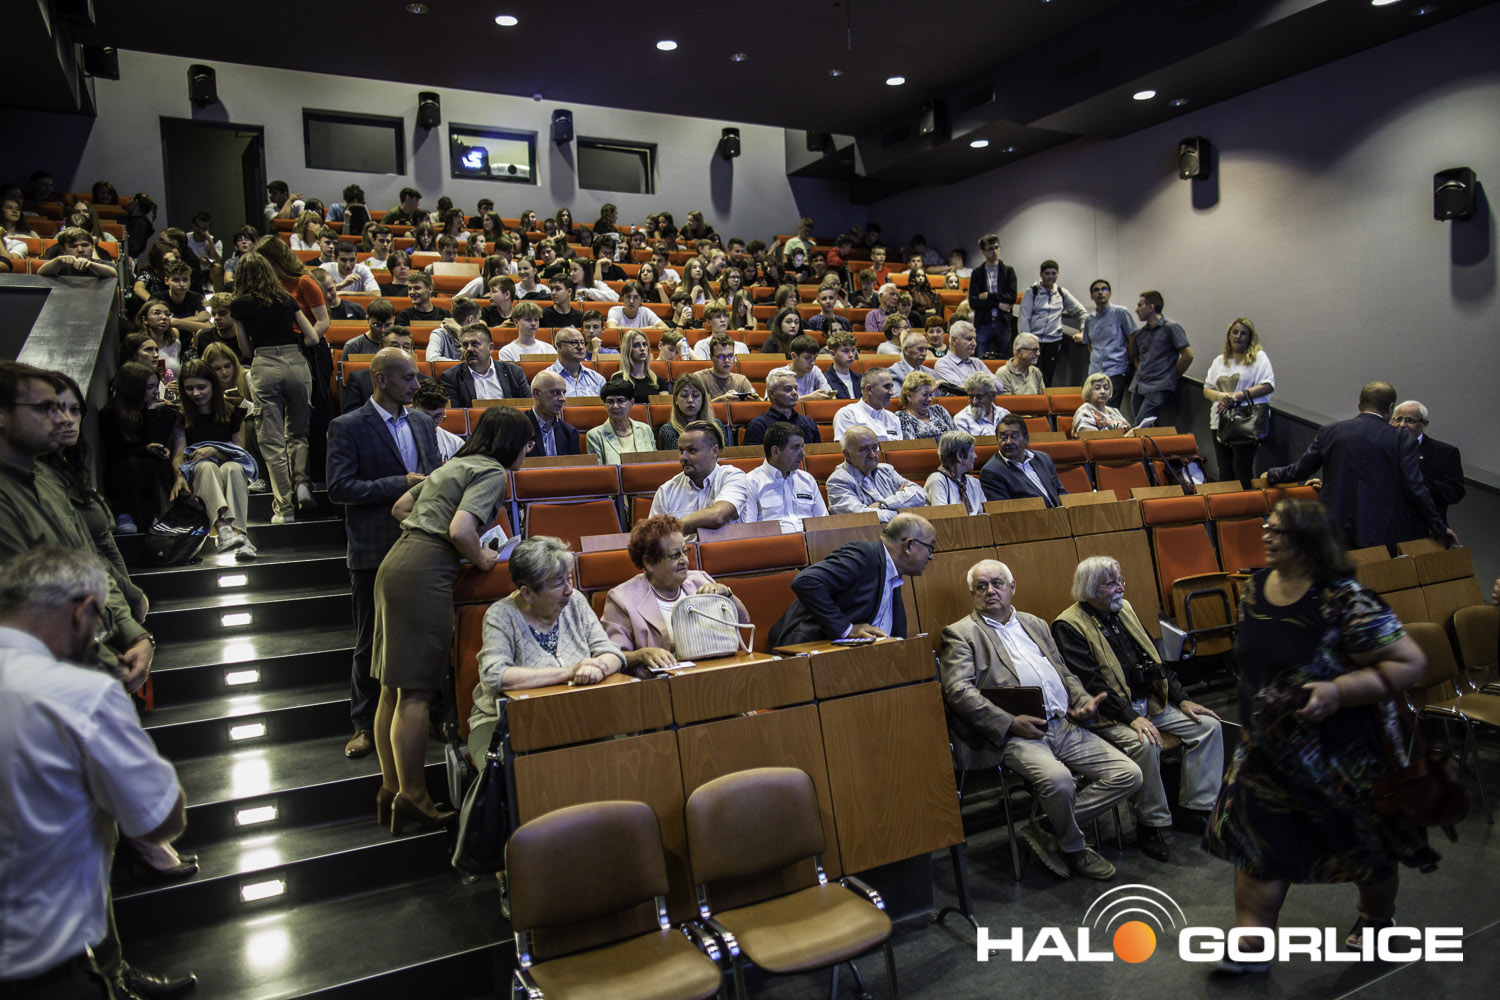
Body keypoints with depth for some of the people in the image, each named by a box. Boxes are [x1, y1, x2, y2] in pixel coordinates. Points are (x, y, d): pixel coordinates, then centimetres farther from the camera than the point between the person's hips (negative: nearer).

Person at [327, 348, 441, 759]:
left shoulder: (422, 423, 11)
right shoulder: (347, 427, -7)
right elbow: (339, 488, -15)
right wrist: (400, 485, -19)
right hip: (375, 552, -4)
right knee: (371, 642, 7)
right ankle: (364, 725, 21)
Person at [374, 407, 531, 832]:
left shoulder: (455, 464, 22)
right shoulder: (492, 472, -5)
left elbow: (400, 507, 28)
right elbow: (460, 530, -18)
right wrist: (481, 559, -2)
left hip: (396, 563, 10)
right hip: (425, 575, -10)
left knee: (392, 689, 13)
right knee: (415, 692, -4)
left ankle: (391, 791, 23)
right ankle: (413, 802, 4)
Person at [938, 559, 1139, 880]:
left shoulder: (1035, 624, 23)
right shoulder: (960, 634, 3)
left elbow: (1065, 674, 27)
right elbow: (958, 690, -11)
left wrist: (1085, 702, 4)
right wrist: (1010, 722, -20)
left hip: (1064, 726, 7)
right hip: (1013, 735, -7)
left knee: (1128, 775, -6)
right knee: (1058, 779, -33)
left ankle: (1047, 830, 3)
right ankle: (1073, 848, 1)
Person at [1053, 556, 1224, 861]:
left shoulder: (1124, 609, 12)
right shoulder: (1069, 626, -12)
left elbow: (1155, 658, 17)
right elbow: (1091, 684, -19)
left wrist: (1182, 699, 7)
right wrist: (1131, 718, -25)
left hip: (1150, 702, 8)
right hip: (1111, 713, -8)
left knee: (1208, 724, -7)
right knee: (1144, 744, -32)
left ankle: (1196, 809, 3)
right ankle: (1150, 824, -12)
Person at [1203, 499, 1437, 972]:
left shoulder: (1344, 601, -24)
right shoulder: (1255, 588, -2)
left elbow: (1410, 663, -23)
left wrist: (1339, 690, -32)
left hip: (1341, 751, -5)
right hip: (1269, 747, 6)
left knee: (1366, 841, 18)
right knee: (1257, 840, 5)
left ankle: (1378, 917, 47)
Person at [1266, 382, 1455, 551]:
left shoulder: (1329, 432, 2)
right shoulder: (1402, 440, -4)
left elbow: (1299, 470, 8)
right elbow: (1415, 489, -6)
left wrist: (1271, 475, 29)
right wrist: (1440, 528, 6)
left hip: (1336, 531, 2)